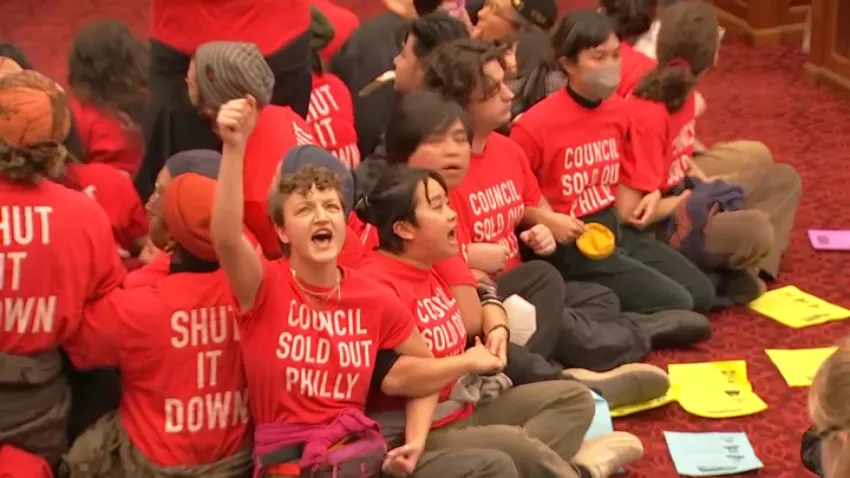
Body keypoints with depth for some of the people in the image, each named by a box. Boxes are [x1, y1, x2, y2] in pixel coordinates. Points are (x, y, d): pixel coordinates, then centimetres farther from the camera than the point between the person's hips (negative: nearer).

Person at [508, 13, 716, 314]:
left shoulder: (618, 109, 3)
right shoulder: (535, 124, -19)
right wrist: (546, 219, -23)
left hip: (615, 226, 8)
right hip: (570, 241, -8)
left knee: (701, 292, 4)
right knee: (675, 304, -15)